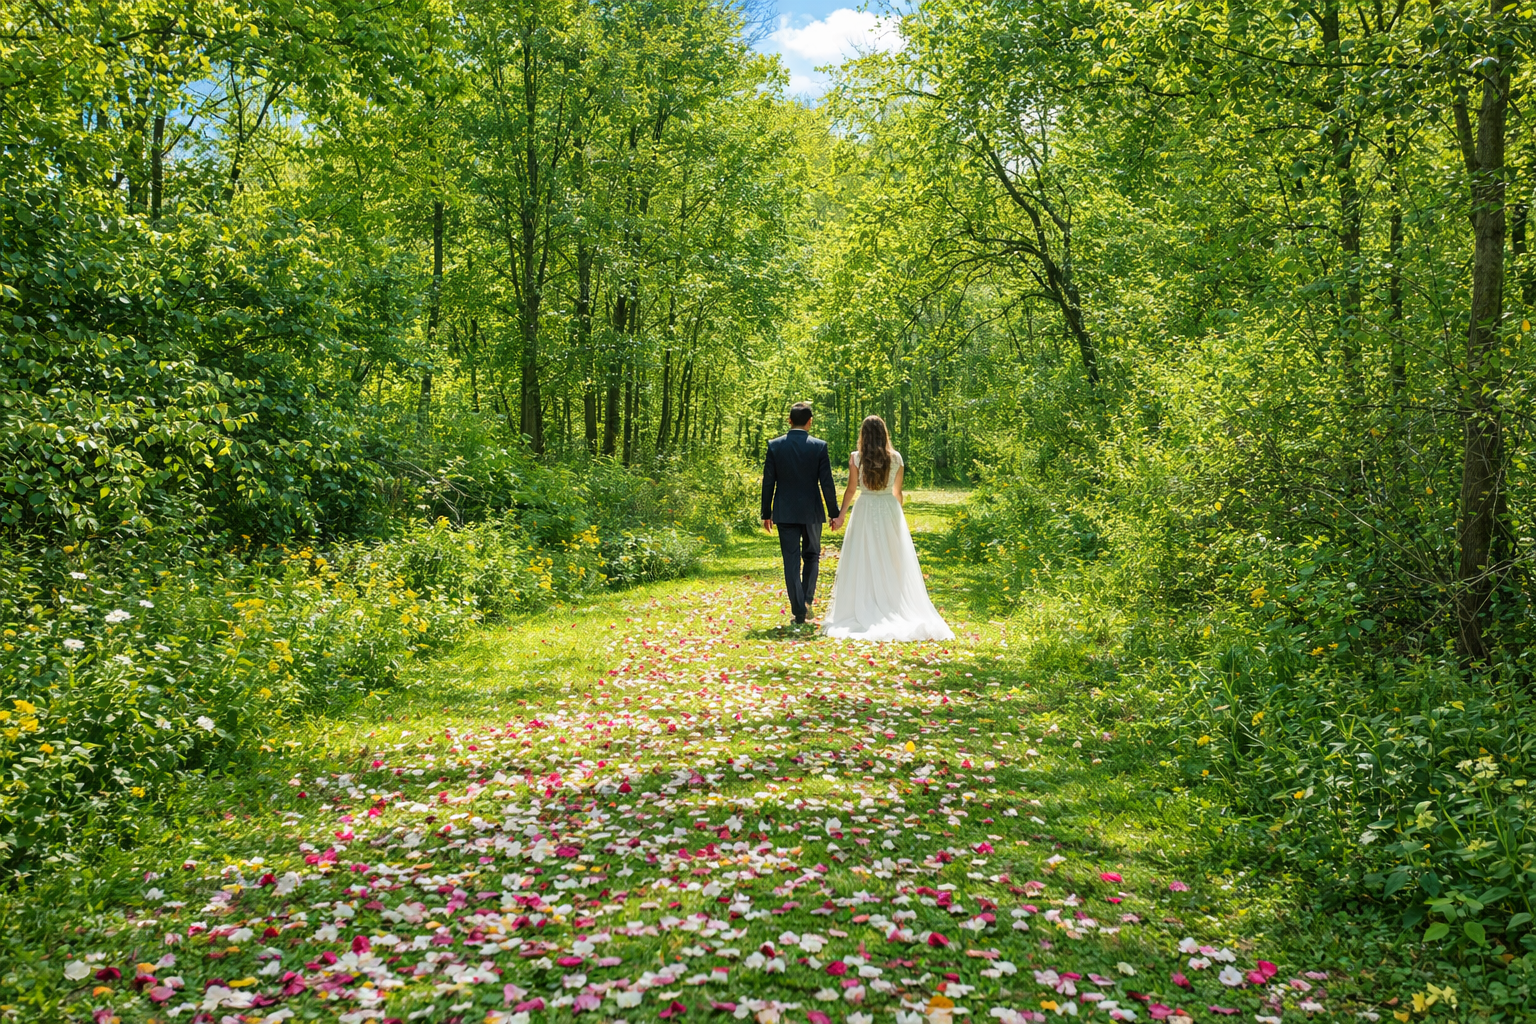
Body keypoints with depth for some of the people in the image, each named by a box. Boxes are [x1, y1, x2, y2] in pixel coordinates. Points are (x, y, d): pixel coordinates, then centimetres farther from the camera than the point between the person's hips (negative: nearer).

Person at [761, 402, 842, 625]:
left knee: (791, 561, 4)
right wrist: (834, 513, 2)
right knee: (811, 556, 18)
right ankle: (807, 600, 4)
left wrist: (767, 513, 7)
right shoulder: (819, 446, -6)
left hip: (785, 513, 0)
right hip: (811, 512, 0)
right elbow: (827, 483, -6)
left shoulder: (775, 445, -3)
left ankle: (799, 610, 2)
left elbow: (768, 482, -1)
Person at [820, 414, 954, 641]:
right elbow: (897, 492, 7)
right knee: (893, 564, 8)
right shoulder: (896, 458, 0)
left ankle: (864, 614, 3)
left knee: (864, 564, 4)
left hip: (866, 511, -2)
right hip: (890, 511, 2)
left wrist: (840, 516, 7)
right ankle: (896, 611, 9)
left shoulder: (856, 458, -6)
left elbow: (851, 490, -3)